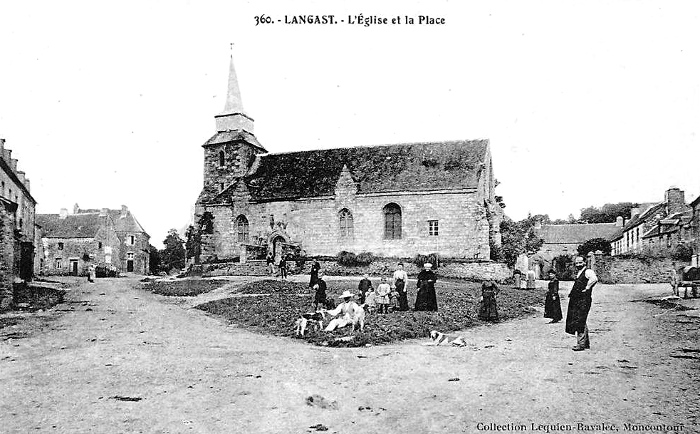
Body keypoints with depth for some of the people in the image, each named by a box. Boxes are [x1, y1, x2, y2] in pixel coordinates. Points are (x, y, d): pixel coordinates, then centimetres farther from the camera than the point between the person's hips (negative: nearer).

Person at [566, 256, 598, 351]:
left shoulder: (588, 271, -11)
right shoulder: (579, 273, 19)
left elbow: (594, 279, -32)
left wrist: (587, 288, -22)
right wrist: (572, 293, 20)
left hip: (583, 300, -10)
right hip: (576, 300, 10)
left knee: (580, 322, -9)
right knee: (581, 322, 14)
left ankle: (581, 344, -5)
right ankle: (586, 343, 23)